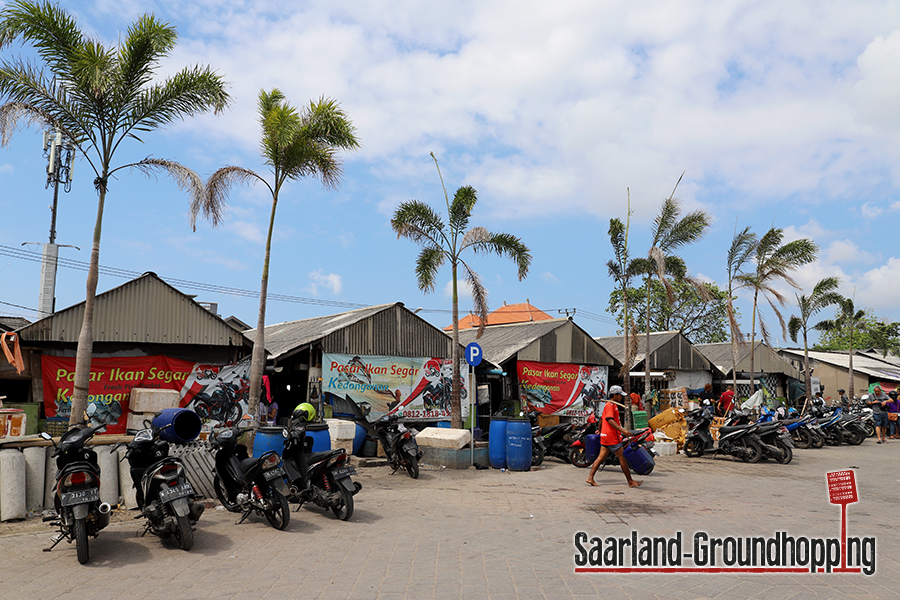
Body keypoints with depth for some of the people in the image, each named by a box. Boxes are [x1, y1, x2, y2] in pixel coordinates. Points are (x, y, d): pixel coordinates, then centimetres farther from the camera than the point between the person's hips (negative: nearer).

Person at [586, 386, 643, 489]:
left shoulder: (612, 405, 20)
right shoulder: (610, 405, -14)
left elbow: (602, 418, 31)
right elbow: (610, 420, -27)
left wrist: (600, 431, 43)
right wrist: (622, 430, -35)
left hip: (605, 436, 10)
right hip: (612, 436, -10)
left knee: (601, 457, 7)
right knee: (622, 458, -1)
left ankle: (590, 478, 3)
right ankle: (630, 482, 6)